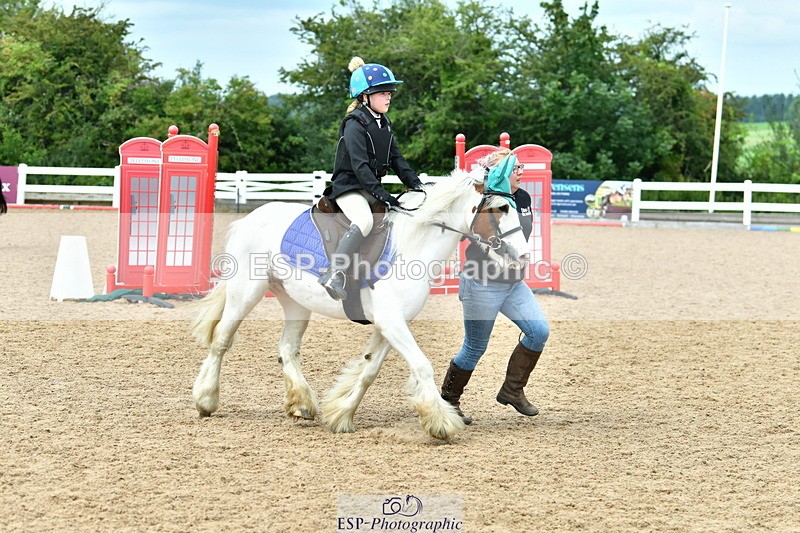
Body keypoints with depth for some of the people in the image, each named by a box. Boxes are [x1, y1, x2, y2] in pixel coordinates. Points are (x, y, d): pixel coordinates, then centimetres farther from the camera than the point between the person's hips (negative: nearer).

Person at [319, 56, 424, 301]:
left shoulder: (384, 124, 14)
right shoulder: (355, 125, -13)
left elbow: (396, 159, 14)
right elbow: (359, 165, -22)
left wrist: (415, 183, -1)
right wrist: (382, 195, -29)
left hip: (372, 188, 10)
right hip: (349, 187, -10)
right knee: (364, 220, -36)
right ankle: (334, 274, -43)